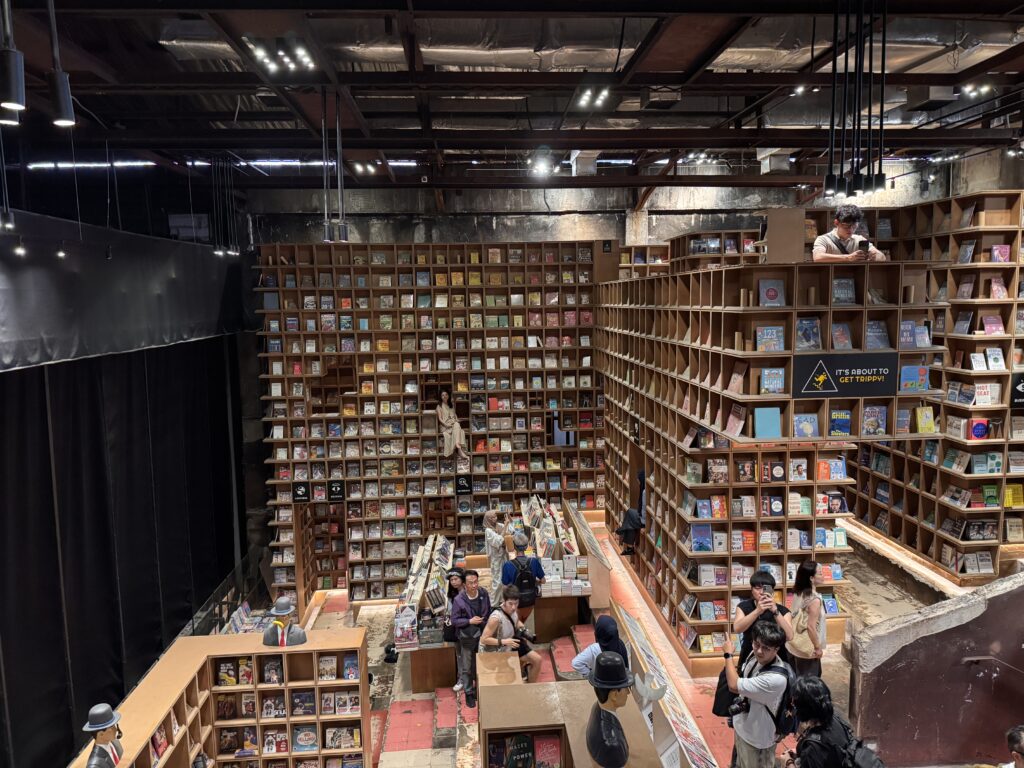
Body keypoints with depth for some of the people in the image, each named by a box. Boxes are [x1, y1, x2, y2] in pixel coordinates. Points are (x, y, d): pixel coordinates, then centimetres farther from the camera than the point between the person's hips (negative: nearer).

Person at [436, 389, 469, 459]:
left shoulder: (451, 406, 26)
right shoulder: (439, 406, 10)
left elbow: (455, 416, 19)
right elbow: (440, 418, -1)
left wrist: (457, 421, -3)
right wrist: (446, 424, -18)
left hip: (454, 424, 4)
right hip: (445, 426, -4)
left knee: (457, 425, -36)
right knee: (457, 427, -37)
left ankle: (457, 445, -55)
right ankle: (460, 451, -51)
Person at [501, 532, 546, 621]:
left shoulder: (508, 566, -25)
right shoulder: (534, 562, -18)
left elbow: (506, 586, -16)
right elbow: (542, 581, -6)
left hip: (516, 601, -2)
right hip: (530, 601, 2)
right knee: (524, 623, 30)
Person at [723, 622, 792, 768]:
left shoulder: (776, 678, -38)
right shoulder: (755, 656, -14)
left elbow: (734, 685, -32)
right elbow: (743, 680, 10)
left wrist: (729, 654, -22)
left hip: (757, 736, -6)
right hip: (743, 725, 6)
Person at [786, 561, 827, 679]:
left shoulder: (798, 593, -2)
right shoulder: (814, 599, -25)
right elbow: (811, 627, -24)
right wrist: (818, 647, -12)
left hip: (794, 644, 7)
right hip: (807, 648, -7)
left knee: (795, 678, 20)